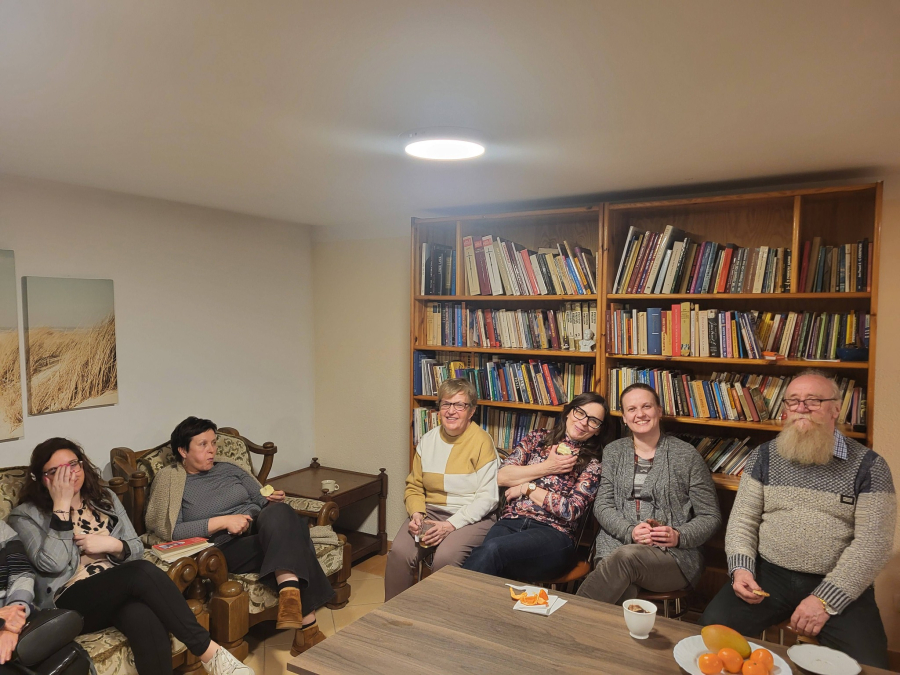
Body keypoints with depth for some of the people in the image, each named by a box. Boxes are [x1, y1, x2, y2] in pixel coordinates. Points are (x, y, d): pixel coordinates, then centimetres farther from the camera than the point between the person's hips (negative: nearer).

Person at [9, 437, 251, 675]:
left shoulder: (105, 499, 16)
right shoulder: (26, 515, 5)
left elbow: (137, 550, 14)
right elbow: (52, 564, -11)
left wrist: (111, 545, -7)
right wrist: (61, 505, -10)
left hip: (120, 590, 3)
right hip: (69, 604, -3)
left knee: (146, 622, -36)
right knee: (143, 572, -34)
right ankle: (209, 652, -29)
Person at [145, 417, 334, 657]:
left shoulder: (228, 469, 19)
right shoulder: (169, 481, 5)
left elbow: (263, 501, 19)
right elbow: (169, 530, -9)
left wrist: (275, 501, -6)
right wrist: (222, 522, -16)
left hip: (265, 529, 5)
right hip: (226, 548, -5)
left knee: (279, 513, -33)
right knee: (289, 538, -33)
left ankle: (290, 592, -46)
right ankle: (306, 625, -37)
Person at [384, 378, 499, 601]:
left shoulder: (482, 441, -8)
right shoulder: (428, 440, 9)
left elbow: (487, 497, -12)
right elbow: (414, 486, 14)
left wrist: (451, 525, -19)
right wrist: (416, 514, -7)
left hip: (472, 517, -4)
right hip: (431, 512, 5)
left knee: (445, 557, -31)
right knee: (399, 552, -22)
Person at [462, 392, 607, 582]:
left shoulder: (591, 464, 9)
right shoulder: (538, 438, 16)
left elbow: (571, 511, -4)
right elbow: (502, 476, 5)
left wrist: (527, 488, -2)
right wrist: (546, 468, -1)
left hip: (553, 533, -2)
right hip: (510, 522, 2)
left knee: (491, 550, -33)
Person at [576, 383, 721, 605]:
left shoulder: (687, 455, 4)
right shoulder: (613, 451, 12)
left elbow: (711, 517, 5)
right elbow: (602, 505, 6)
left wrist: (679, 536, -14)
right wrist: (630, 532, -13)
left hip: (675, 555, -1)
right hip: (616, 544, 1)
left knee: (626, 557, -35)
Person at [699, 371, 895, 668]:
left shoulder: (869, 465, -2)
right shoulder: (764, 456, 6)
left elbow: (873, 542, -8)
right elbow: (743, 519, 7)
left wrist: (825, 599, -15)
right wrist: (740, 568, -10)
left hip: (838, 586, -1)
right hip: (768, 575, 2)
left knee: (866, 663, -24)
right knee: (712, 627, -18)